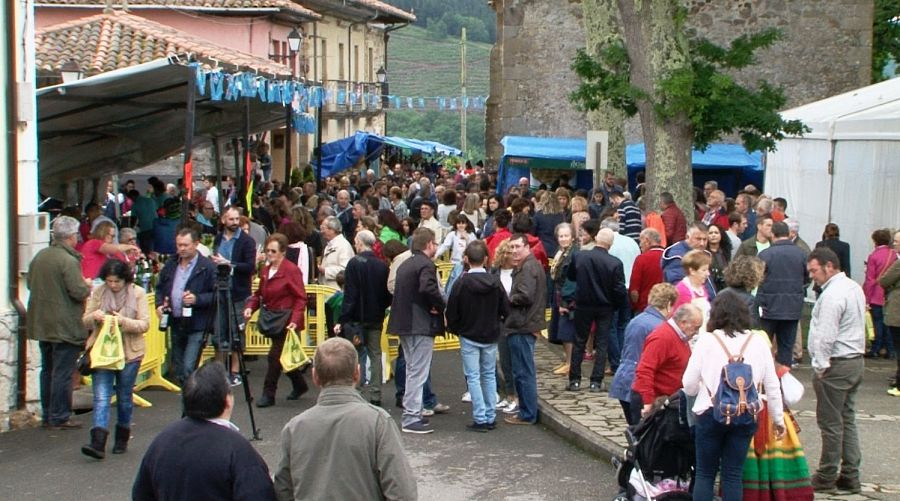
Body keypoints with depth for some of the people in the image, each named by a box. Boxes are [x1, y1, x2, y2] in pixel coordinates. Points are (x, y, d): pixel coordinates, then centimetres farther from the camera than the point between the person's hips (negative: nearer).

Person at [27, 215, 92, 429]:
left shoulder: (40, 256, 6)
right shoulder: (69, 261, -19)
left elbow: (30, 283, 15)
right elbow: (78, 292, -22)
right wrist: (87, 286, -2)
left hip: (41, 322, 8)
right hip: (64, 326, -8)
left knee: (47, 370, 16)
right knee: (63, 372, -2)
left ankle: (47, 415, 23)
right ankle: (59, 418, 1)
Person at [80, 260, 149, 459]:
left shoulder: (138, 293, -4)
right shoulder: (98, 292, 2)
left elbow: (145, 324, -8)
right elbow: (85, 322, 5)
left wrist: (123, 321, -25)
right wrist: (94, 316, -18)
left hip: (129, 352, -1)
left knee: (124, 397, 11)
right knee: (101, 396, -9)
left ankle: (122, 438, 28)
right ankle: (98, 442, -17)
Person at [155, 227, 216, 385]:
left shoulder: (207, 267, -9)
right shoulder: (170, 264, 10)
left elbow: (216, 295, -10)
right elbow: (160, 288, 21)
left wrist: (197, 299, -23)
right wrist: (159, 304, 3)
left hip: (197, 326, -7)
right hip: (176, 324, 7)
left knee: (188, 369, -15)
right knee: (178, 371, 14)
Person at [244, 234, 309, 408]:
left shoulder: (291, 270, -13)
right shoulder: (265, 270, 10)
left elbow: (301, 298, -14)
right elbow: (259, 294, 17)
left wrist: (295, 320, -24)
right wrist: (251, 307, -3)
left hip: (287, 321, -8)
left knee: (275, 355, -8)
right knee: (283, 356, 15)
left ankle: (268, 394, 1)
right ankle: (299, 385, 33)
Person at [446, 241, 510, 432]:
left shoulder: (462, 282, -15)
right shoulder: (495, 281, -6)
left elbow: (452, 312, -10)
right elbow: (505, 310, -2)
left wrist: (455, 329, 8)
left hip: (469, 337, -3)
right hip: (491, 337, 3)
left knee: (473, 377, 1)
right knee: (489, 375, 14)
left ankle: (480, 419, -1)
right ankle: (491, 417, 15)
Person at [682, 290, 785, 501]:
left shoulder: (707, 340, -6)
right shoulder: (758, 342, 2)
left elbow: (689, 385, -4)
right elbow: (772, 385, 6)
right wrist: (778, 419, 17)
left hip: (712, 413, -2)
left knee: (705, 473, 8)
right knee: (733, 474, 9)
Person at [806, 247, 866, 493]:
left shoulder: (832, 295, -19)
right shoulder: (854, 288, 12)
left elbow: (825, 336, -22)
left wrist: (820, 366, -12)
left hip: (836, 365, -10)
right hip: (856, 360, 10)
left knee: (830, 423, -1)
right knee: (847, 419, 13)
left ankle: (826, 478, 6)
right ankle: (850, 475, 17)